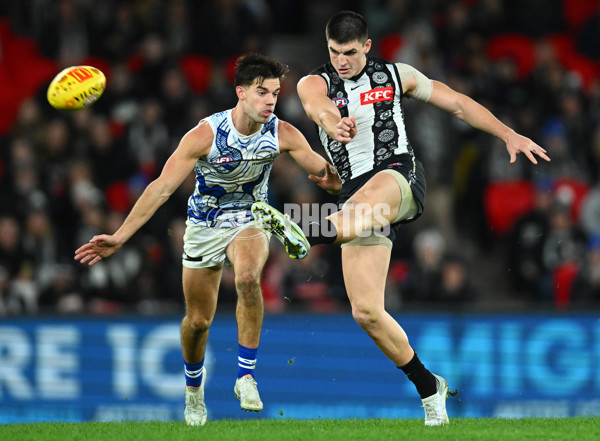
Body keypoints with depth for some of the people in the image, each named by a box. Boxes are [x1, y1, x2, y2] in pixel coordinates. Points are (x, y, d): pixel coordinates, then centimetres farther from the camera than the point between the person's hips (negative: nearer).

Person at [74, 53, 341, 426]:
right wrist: (119, 237, -29)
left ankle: (247, 376, -24)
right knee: (198, 321, 7)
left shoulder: (282, 134, -16)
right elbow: (162, 188, -24)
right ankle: (194, 389, 39)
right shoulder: (205, 134, -24)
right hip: (205, 226, 0)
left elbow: (330, 175, -9)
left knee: (248, 276, -34)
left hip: (251, 221, 1)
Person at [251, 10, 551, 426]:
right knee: (366, 311, -6)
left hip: (400, 176, -2)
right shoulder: (315, 83, 8)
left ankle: (304, 237, -67)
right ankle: (429, 388, 7)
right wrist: (334, 124, -43)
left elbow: (457, 102, 19)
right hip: (358, 196, 3)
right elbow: (318, 106, -18)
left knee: (365, 199, -41)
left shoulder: (395, 75, 11)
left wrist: (509, 135, 10)